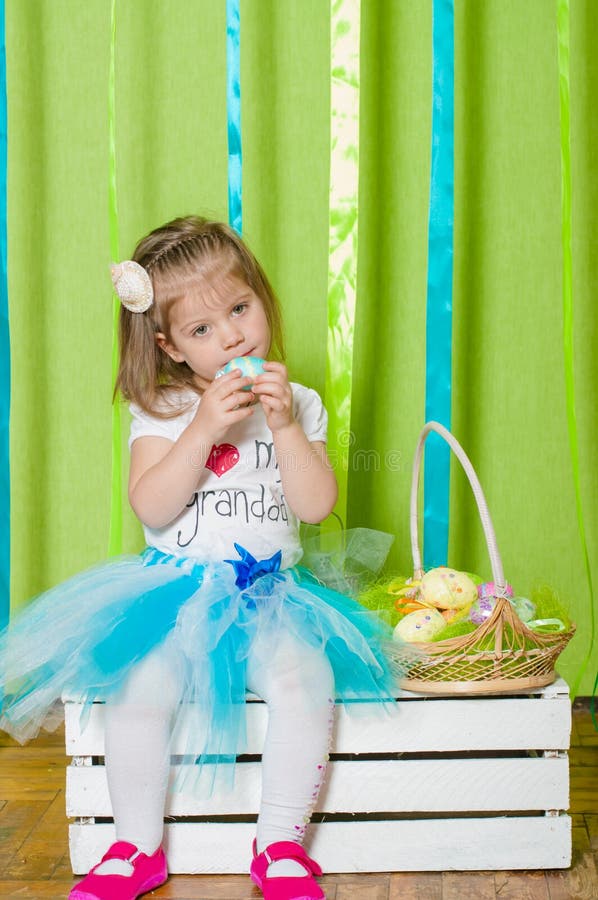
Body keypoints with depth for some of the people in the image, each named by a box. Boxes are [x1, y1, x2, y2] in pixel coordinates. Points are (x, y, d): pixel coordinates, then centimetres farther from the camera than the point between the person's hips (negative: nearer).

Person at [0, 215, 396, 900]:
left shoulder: (297, 405, 6)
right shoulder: (163, 410, 1)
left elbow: (316, 505, -4)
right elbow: (151, 508, -12)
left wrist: (284, 425, -14)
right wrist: (205, 427, -20)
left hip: (271, 591, 1)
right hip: (177, 587, 0)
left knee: (304, 675, -27)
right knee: (141, 682, -26)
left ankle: (282, 844, -12)